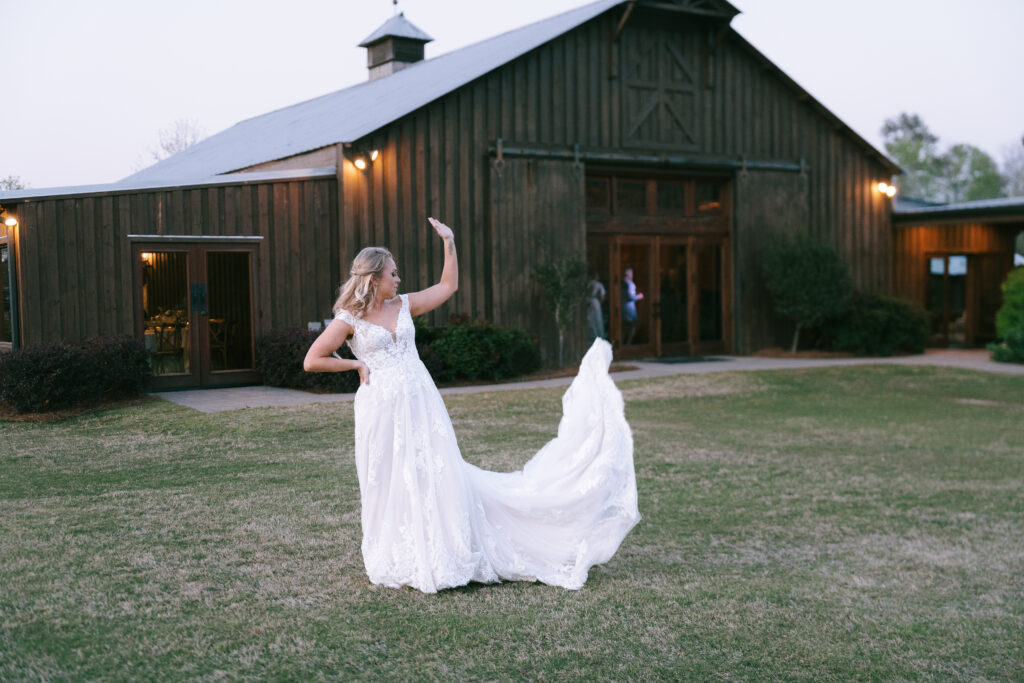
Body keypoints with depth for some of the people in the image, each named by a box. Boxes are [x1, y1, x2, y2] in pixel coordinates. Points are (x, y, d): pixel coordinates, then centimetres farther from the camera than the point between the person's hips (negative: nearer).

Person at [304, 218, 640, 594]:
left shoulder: (403, 305, 9)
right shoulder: (349, 319, -5)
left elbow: (448, 286, 20)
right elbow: (312, 361, -6)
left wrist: (449, 242, 15)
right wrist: (358, 365, -6)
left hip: (422, 405, 4)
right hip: (382, 409, -4)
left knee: (437, 476, 5)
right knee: (392, 485, 5)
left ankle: (438, 555, 17)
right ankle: (399, 562, 21)